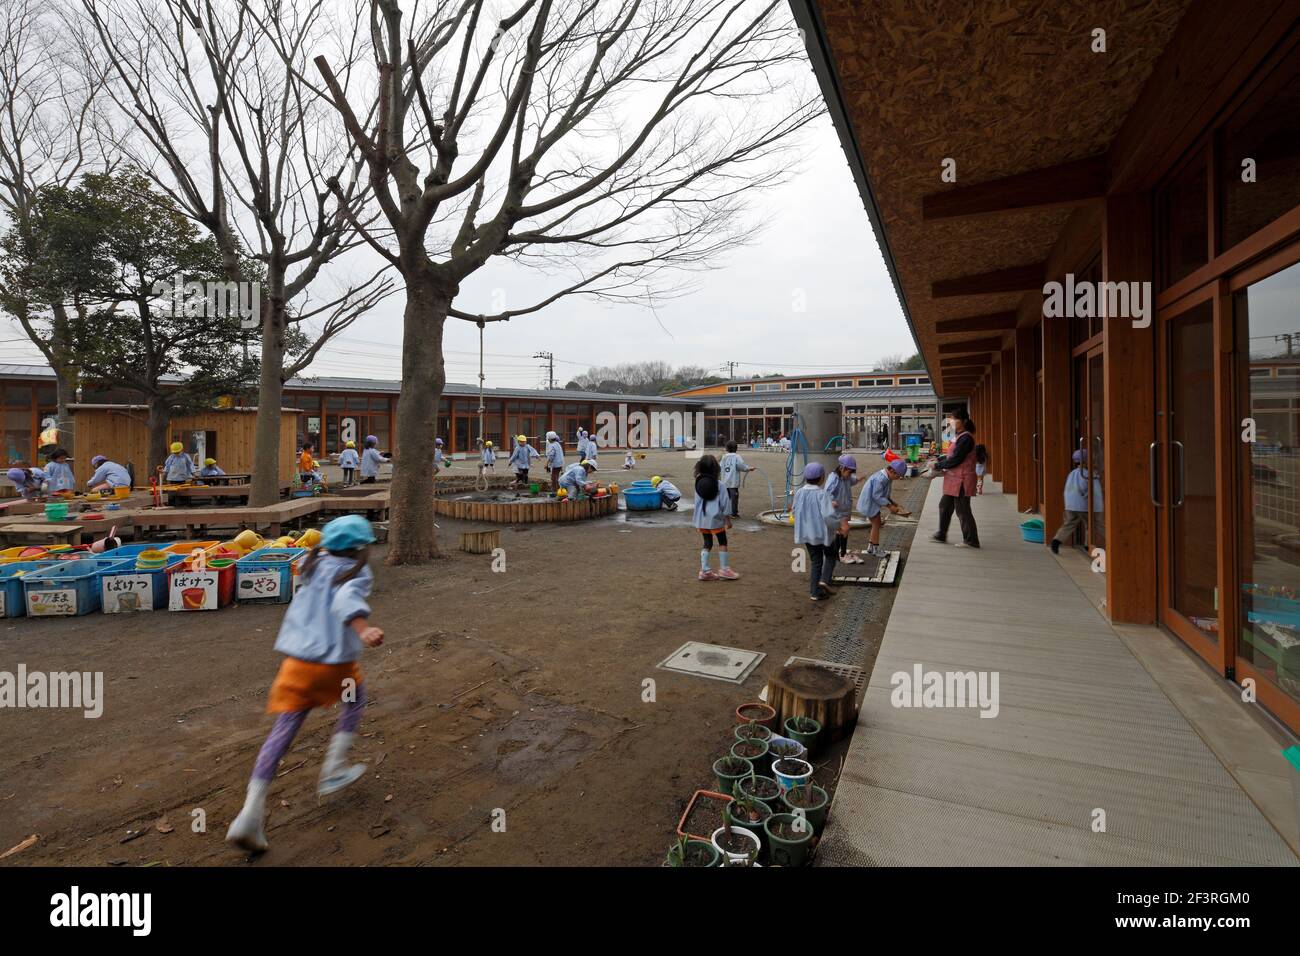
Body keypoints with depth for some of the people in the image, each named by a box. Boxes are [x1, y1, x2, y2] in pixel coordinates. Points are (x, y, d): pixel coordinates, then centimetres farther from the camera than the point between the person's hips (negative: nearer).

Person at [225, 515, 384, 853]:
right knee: (355, 698, 26)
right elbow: (347, 601, -29)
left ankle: (250, 815, 0)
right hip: (335, 662, -4)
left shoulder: (314, 562, 8)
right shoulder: (358, 574, -9)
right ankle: (333, 769, 24)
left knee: (282, 731, 8)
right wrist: (365, 631, -44)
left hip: (296, 659, 4)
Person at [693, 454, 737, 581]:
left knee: (707, 543, 13)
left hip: (701, 519, 5)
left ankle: (705, 570, 12)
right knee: (722, 542, 9)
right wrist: (728, 518, 0)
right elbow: (725, 502, -8)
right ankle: (724, 569, 12)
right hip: (715, 518, -5)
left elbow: (698, 501, 9)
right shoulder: (719, 485, -11)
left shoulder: (698, 483, 2)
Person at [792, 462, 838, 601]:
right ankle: (824, 580, 3)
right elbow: (828, 515, -28)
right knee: (830, 557, 22)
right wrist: (834, 527, -7)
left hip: (807, 533, 4)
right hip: (823, 532, -4)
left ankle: (815, 592, 15)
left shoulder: (799, 493, -5)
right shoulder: (822, 494, -21)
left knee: (815, 561, 16)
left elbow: (794, 513, 6)